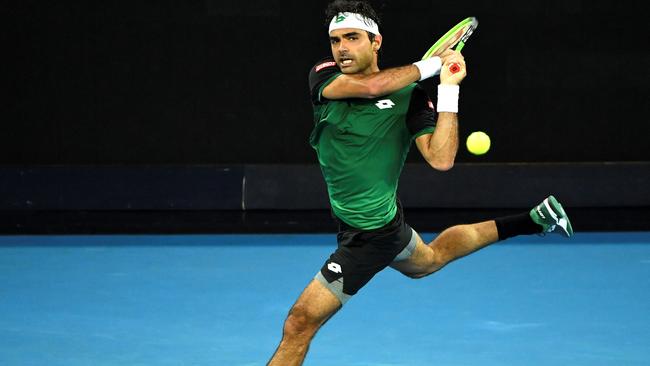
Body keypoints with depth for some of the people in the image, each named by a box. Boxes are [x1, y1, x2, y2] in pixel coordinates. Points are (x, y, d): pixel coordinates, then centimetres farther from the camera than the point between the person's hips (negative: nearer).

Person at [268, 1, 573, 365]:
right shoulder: (324, 76, -6)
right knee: (430, 259, 37)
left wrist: (449, 88, -32)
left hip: (368, 235, -8)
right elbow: (369, 87, -28)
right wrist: (428, 65, -19)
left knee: (299, 325, -8)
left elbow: (441, 159, -31)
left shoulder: (409, 95, -18)